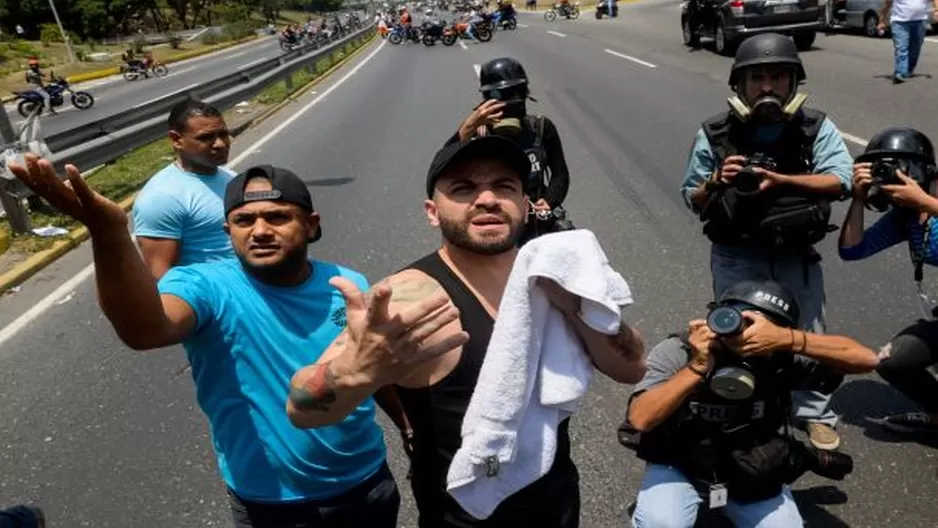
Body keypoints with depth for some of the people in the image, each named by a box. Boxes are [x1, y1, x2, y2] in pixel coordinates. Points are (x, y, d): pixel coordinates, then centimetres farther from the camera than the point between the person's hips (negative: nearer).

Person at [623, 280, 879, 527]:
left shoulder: (781, 361, -23)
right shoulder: (675, 353, -27)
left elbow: (866, 359, -31)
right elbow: (640, 419, -39)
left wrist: (788, 339, -45)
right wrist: (697, 367, -46)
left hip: (752, 473, 3)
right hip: (680, 467, -3)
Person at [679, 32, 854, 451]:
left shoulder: (816, 127, -3)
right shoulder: (715, 134, -5)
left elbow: (840, 181, -15)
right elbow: (692, 198, 0)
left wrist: (778, 180, -25)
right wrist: (716, 181, -21)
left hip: (796, 256, 1)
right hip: (736, 258, -1)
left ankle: (815, 414, 36)